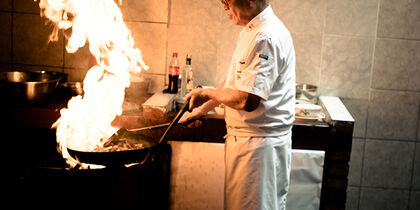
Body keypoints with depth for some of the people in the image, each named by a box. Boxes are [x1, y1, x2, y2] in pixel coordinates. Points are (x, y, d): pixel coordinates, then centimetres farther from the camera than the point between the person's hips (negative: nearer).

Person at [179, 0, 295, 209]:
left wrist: (207, 93, -14)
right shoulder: (250, 31, 10)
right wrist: (203, 108, 19)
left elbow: (247, 100, -29)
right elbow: (233, 81, 22)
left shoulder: (268, 38, -23)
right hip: (243, 137, 10)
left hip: (260, 143, -10)